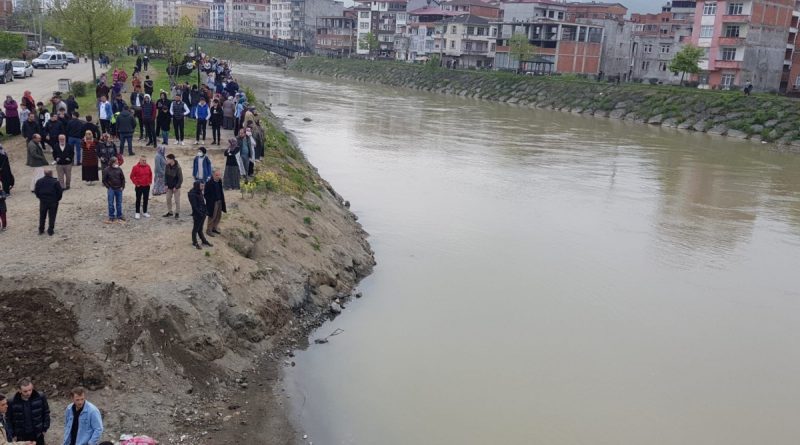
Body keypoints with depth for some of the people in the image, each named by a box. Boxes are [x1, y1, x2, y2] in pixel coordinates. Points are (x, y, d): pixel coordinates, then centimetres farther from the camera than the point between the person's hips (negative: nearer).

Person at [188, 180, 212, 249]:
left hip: (202, 213, 8)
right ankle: (195, 243, 20)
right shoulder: (192, 194, -20)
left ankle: (204, 241, 30)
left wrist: (206, 211, 5)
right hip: (197, 215, -8)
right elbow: (194, 206, -21)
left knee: (200, 228, 21)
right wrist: (200, 213, -21)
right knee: (195, 229, 7)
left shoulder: (199, 192, 6)